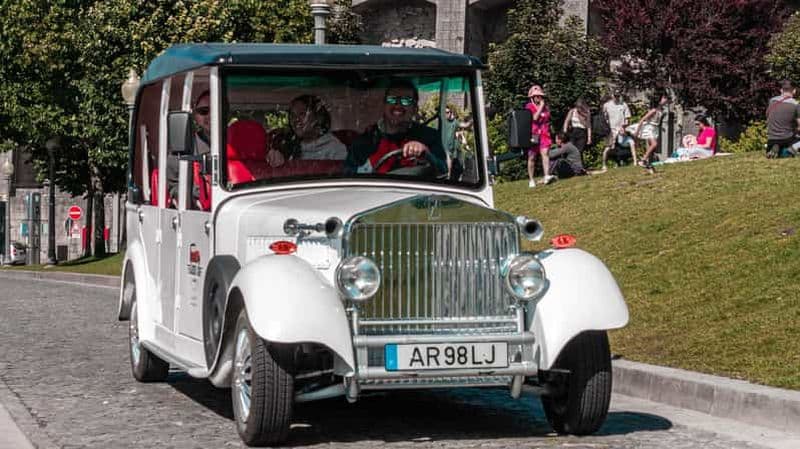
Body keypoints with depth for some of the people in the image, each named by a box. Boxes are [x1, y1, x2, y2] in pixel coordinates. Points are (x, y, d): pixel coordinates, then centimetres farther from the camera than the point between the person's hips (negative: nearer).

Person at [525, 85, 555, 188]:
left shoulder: (545, 107, 16)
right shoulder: (529, 107, 2)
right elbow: (534, 118, -13)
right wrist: (540, 107, -9)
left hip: (544, 134, 3)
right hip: (533, 134, -3)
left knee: (545, 153, -17)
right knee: (532, 157, 2)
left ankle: (547, 176, -30)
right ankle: (531, 180, 10)